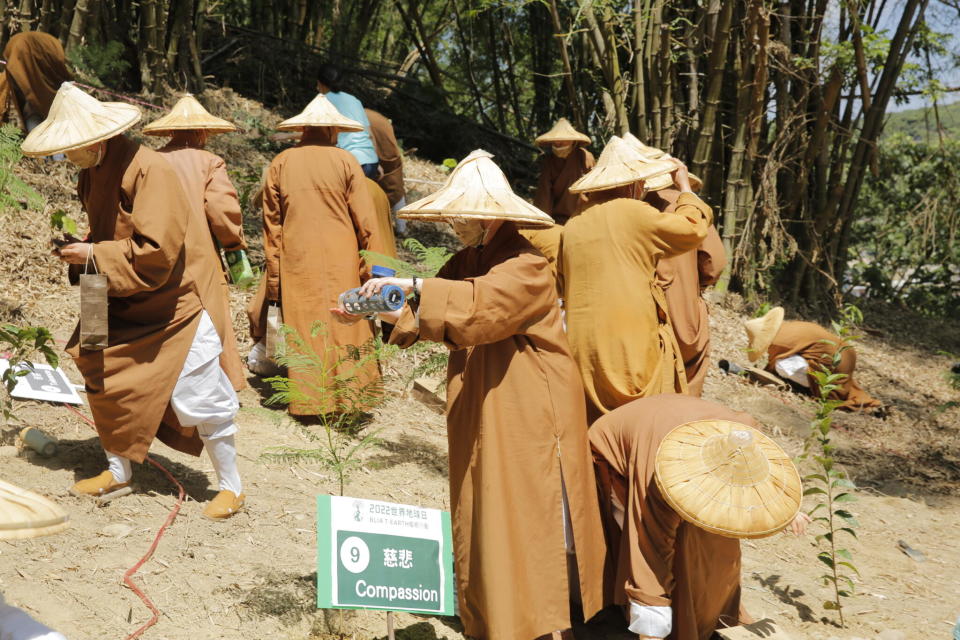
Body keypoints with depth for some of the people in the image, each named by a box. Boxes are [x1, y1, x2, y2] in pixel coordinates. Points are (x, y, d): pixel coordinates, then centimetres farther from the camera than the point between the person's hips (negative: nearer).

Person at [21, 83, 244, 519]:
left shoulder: (147, 170, -24)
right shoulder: (93, 172, 3)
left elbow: (155, 252, -28)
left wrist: (93, 255, -22)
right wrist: (80, 249, -3)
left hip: (174, 302, -8)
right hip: (125, 304, 8)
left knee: (197, 396, -4)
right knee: (102, 375, 7)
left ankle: (230, 487, 13)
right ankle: (119, 472, 26)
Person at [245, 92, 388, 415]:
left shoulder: (280, 164, 4)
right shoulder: (345, 162, -2)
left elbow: (272, 225, 3)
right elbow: (366, 222, -5)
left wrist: (273, 283, 5)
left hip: (295, 263, 2)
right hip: (340, 263, -2)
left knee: (304, 328, 7)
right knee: (345, 325, 6)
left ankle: (309, 399, 9)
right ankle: (347, 397, 8)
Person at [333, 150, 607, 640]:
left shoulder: (526, 264, -15)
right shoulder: (468, 260, 10)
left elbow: (481, 303, -33)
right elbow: (423, 315, 6)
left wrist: (413, 286, -36)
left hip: (528, 411, -8)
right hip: (478, 412, 8)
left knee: (531, 516, -2)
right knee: (481, 512, 13)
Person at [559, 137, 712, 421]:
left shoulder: (572, 228, 9)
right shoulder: (632, 213, -7)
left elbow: (562, 284, 17)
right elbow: (692, 228, 0)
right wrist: (685, 187, 14)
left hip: (583, 351, 6)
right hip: (631, 343, -5)